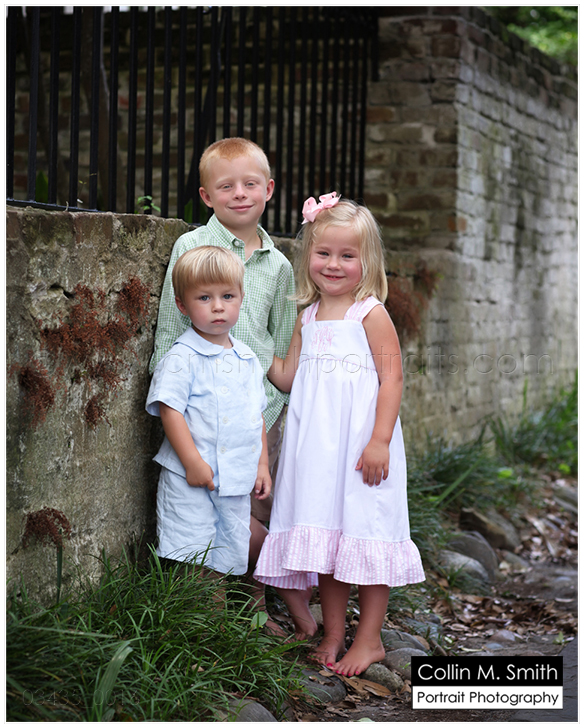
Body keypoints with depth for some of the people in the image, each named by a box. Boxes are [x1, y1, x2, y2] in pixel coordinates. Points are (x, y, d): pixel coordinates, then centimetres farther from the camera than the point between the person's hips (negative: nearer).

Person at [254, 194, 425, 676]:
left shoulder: (370, 314, -6)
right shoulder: (307, 318, 13)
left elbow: (392, 378, -11)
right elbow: (287, 378, 17)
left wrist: (380, 441, -19)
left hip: (362, 444, -6)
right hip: (318, 445, 6)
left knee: (365, 537, -2)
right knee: (324, 540, 9)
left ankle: (370, 639, 10)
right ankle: (333, 636, 21)